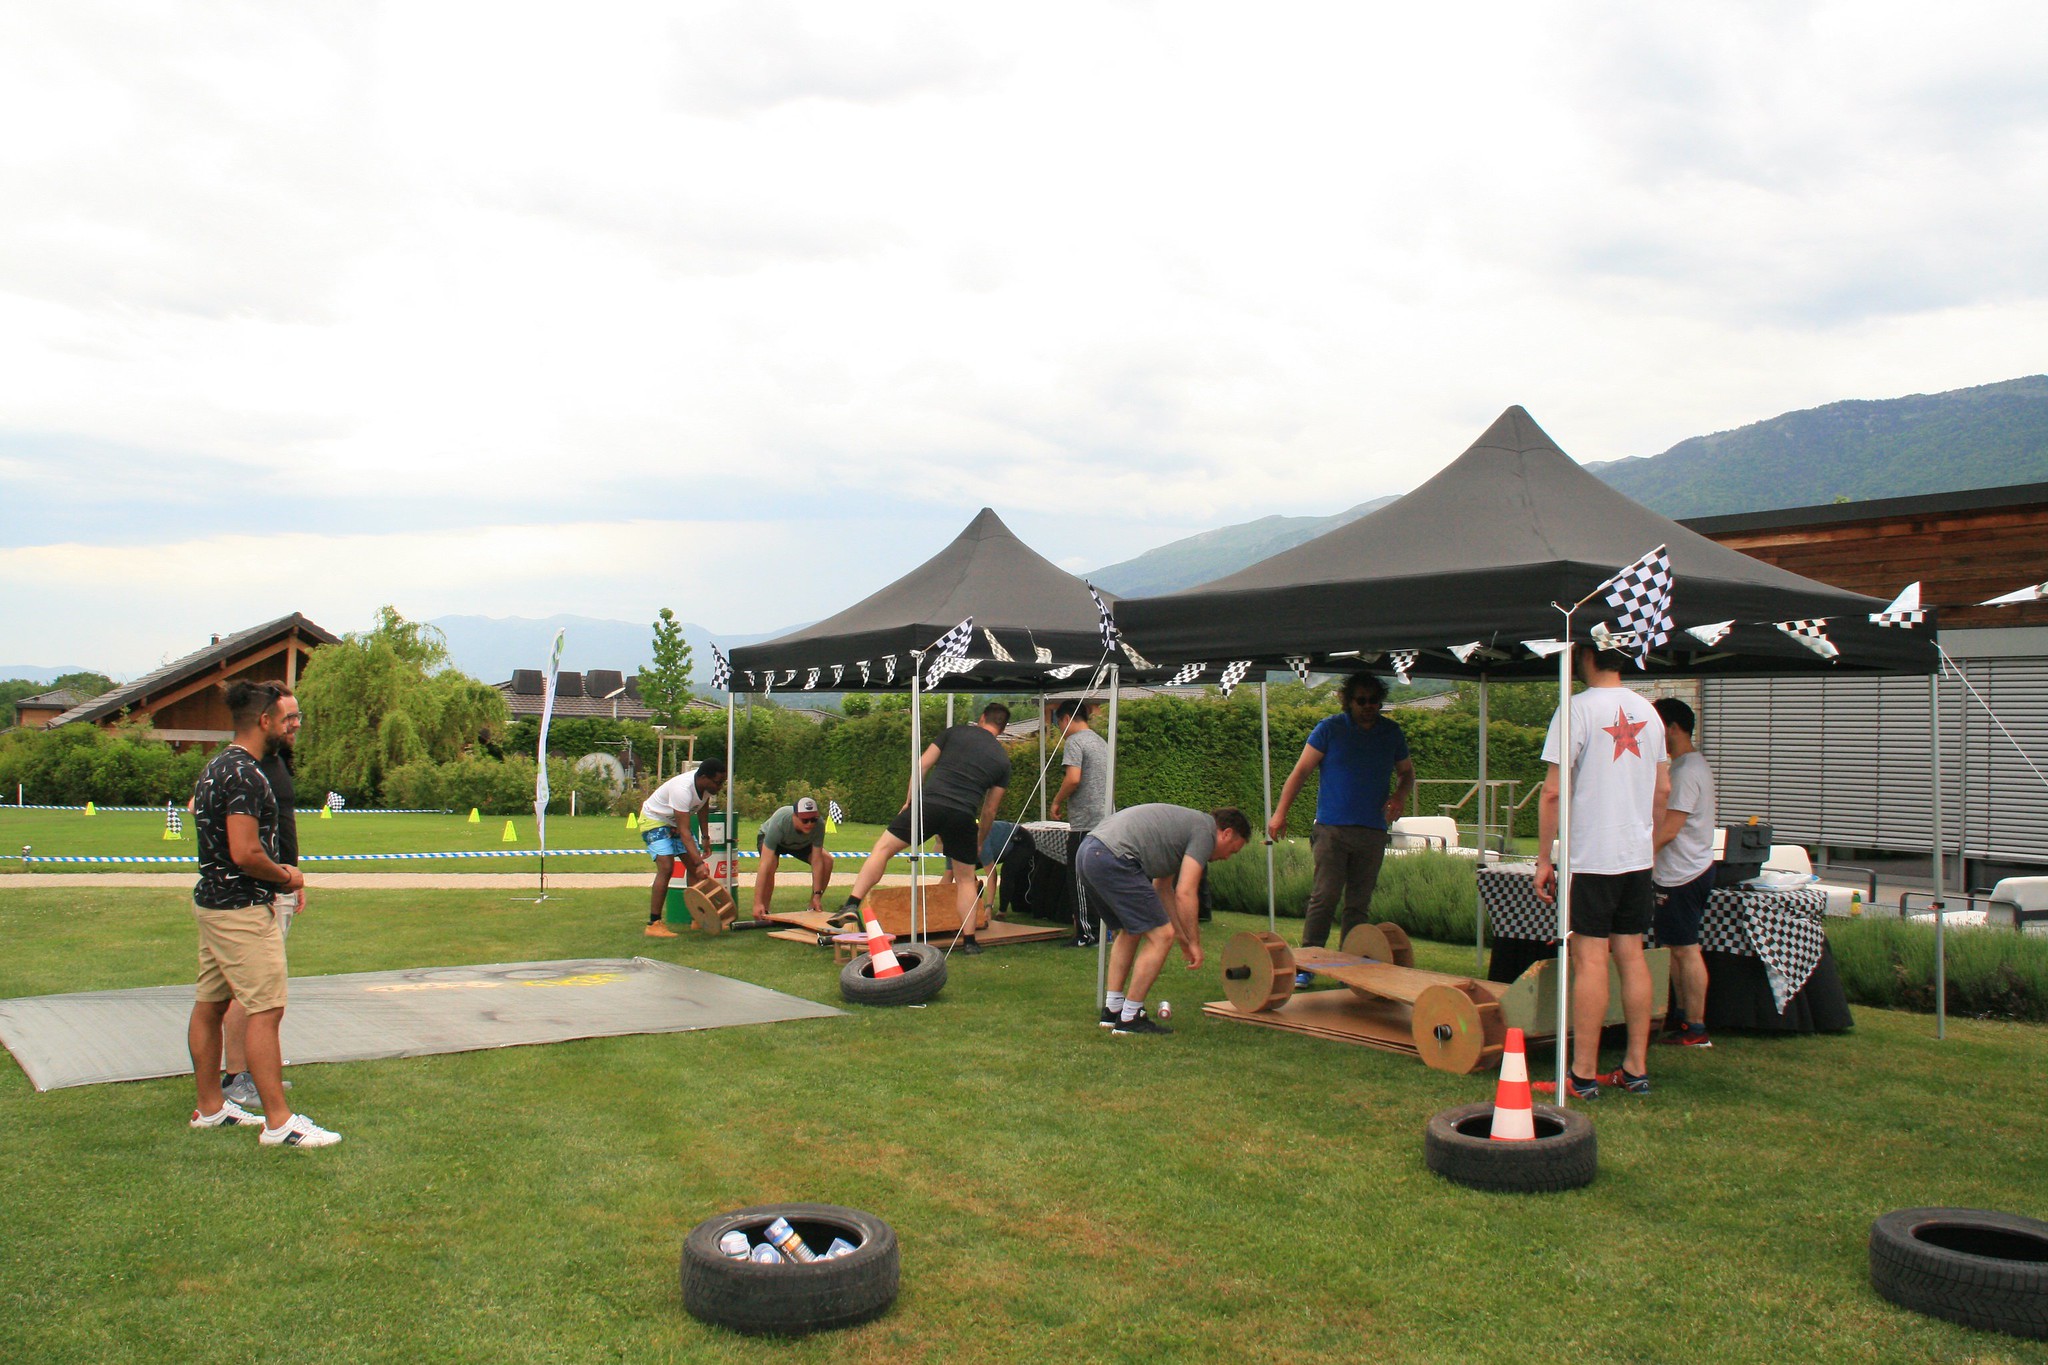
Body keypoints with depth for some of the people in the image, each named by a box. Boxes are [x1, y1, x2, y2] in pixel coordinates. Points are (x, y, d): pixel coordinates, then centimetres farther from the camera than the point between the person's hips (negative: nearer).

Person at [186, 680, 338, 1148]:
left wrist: (276, 870, 15)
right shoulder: (245, 774, -20)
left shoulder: (217, 767, 13)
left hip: (212, 900, 11)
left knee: (210, 1004, 15)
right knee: (266, 1010, -9)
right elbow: (245, 854, -26)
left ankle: (210, 1107, 26)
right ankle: (278, 1122, -7)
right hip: (243, 910, -11)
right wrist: (285, 876, -7)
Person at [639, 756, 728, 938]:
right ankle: (653, 924, -20)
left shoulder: (708, 785, -14)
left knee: (695, 866, 0)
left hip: (676, 822, 8)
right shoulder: (683, 789, -38)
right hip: (654, 820, -8)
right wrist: (699, 862, -44)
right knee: (666, 868, -22)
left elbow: (703, 807, 10)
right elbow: (684, 833, -39)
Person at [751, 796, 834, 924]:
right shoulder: (779, 823, -44)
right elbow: (765, 865, -46)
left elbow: (816, 860, -28)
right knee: (771, 864, -35)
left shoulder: (819, 824, -35)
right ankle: (764, 912, -18)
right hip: (768, 837, -4)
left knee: (827, 861, -15)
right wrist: (758, 903, -50)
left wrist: (817, 896, -31)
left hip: (801, 843, 4)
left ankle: (813, 909, 1)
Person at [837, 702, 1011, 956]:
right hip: (963, 817, 1)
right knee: (966, 879, 16)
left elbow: (922, 765, 11)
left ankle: (852, 905, -3)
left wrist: (909, 802, 18)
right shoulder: (1002, 759, 18)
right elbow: (989, 810, 20)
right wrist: (980, 843, 32)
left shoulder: (956, 732, 16)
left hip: (930, 804, -1)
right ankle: (969, 941, 16)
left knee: (883, 848, 8)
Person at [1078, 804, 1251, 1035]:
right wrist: (1194, 943, 5)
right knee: (1160, 936, -3)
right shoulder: (1205, 830, 3)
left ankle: (1112, 1010, 25)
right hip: (1112, 859, -10)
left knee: (1131, 931, 26)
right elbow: (1185, 892, -6)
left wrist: (1183, 939, 38)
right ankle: (1129, 1019, 3)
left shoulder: (1185, 823, 31)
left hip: (1086, 852, 11)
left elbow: (1163, 888, 37)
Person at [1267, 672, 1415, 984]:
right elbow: (1301, 771, 0)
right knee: (1324, 897, -10)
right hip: (1332, 827, -3)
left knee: (1359, 903, 5)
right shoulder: (1330, 728, 1)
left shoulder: (1391, 733, 11)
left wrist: (1400, 797, 1)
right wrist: (1280, 813, -8)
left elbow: (1407, 773, 24)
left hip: (1372, 832, 3)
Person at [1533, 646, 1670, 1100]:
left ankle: (1583, 1075, -1)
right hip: (1638, 856, 7)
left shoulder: (1578, 709, -11)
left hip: (1591, 857, -6)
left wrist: (1543, 858, -8)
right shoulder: (1647, 711, 10)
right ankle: (1637, 1068, 16)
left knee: (1590, 960, -4)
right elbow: (1663, 788, 17)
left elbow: (1553, 791, -14)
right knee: (1631, 956, 11)